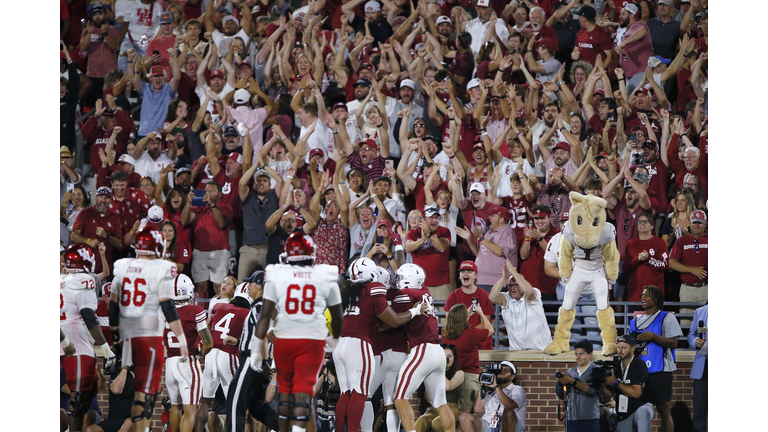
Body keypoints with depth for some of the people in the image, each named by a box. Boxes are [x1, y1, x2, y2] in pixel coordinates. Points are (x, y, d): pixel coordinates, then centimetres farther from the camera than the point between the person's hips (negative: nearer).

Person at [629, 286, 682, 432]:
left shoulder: (666, 318, 2)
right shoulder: (635, 322, 21)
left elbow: (673, 343, -7)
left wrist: (653, 337, -16)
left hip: (659, 371, -6)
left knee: (664, 409, -8)